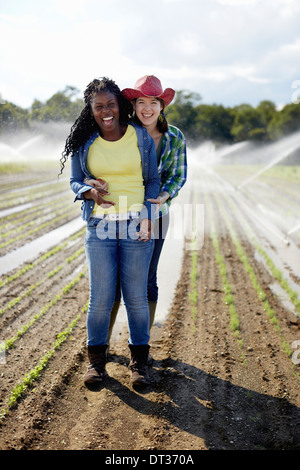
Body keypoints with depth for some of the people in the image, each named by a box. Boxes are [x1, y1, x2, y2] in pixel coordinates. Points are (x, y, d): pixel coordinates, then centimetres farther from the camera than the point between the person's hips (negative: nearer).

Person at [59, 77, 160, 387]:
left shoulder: (141, 137, 3)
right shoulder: (84, 143, 5)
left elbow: (152, 180, 8)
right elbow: (75, 181, 12)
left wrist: (147, 215, -5)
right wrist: (89, 192, -11)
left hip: (136, 226, -1)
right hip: (99, 227, 1)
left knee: (136, 297, 3)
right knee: (100, 298, 2)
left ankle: (138, 361, 19)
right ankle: (96, 360, 20)